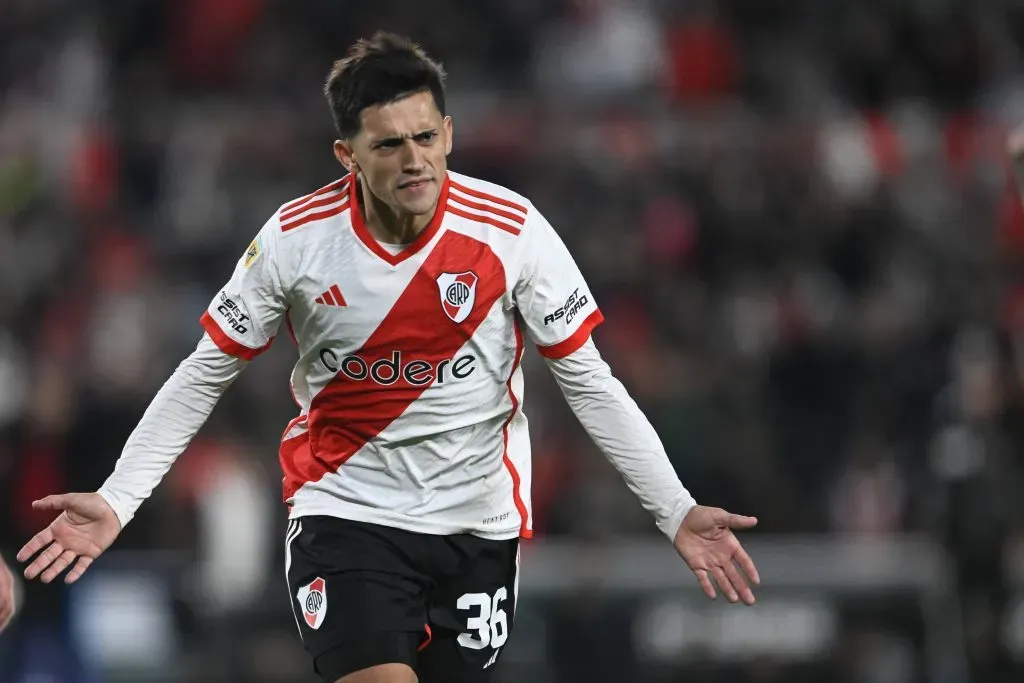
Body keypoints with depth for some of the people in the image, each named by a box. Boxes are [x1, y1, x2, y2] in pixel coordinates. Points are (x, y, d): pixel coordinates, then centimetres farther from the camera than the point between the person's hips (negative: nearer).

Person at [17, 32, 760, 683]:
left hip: (479, 523, 2)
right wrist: (114, 502, -7)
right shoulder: (296, 239, -12)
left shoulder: (512, 229, -12)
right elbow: (203, 376, -1)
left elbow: (588, 381, -3)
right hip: (345, 513, -1)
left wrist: (676, 511, -9)